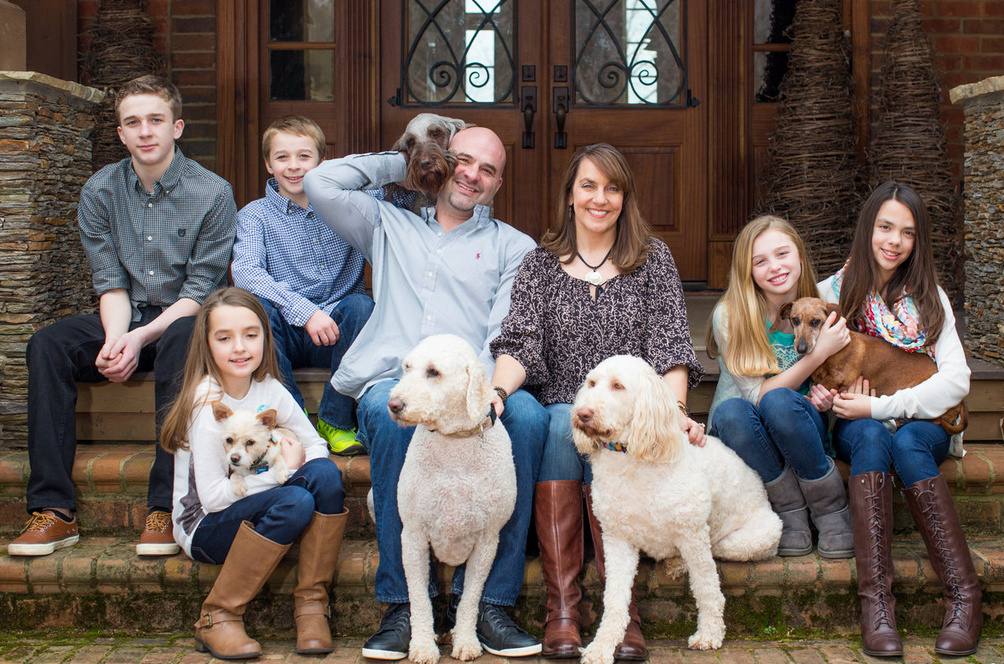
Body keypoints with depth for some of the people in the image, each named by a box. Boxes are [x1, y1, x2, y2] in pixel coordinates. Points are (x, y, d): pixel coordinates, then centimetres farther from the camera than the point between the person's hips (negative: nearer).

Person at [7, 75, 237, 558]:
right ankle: (53, 509, -24)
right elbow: (110, 282, -1)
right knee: (47, 345, -23)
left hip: (182, 319, -3)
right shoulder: (100, 192, 3)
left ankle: (166, 507, -37)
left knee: (181, 341, -38)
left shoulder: (212, 194, -7)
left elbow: (200, 290, -10)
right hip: (125, 319, 4)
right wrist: (115, 339, -21)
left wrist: (140, 337, -23)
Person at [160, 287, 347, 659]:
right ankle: (217, 618, -19)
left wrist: (292, 461, -17)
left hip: (254, 512, 5)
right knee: (294, 502, -31)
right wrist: (283, 469, -18)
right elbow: (213, 497, -22)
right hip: (204, 530, -5)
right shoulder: (207, 404, -20)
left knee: (325, 474, -21)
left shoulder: (268, 389, -2)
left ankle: (311, 602, -13)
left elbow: (315, 446, 6)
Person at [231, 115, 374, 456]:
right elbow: (244, 272, -13)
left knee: (361, 306, -29)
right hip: (286, 333, -1)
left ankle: (335, 421, -16)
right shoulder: (256, 215, 5)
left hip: (336, 332, 1)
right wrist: (304, 312, -25)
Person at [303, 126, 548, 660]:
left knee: (527, 415, -33)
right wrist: (402, 162, 24)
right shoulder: (389, 225, 27)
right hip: (392, 380, 0)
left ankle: (485, 600, -28)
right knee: (393, 413, -37)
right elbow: (322, 183, 13)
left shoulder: (513, 247, 21)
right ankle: (404, 603, -30)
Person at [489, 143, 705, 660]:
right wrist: (495, 392, -23)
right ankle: (561, 607, -33)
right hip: (559, 409, 1)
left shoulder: (652, 259, 11)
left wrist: (675, 409, -20)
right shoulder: (541, 264, 12)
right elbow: (520, 343, -1)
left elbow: (670, 344, -1)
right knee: (563, 423, -32)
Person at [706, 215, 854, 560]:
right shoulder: (729, 316, -13)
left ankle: (830, 507, -12)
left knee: (778, 402, -34)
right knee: (731, 411, -36)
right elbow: (755, 395, -19)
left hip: (804, 434, 1)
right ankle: (791, 512, -15)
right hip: (743, 437, -1)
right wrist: (818, 354, -26)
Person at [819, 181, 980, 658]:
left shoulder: (928, 297, 4)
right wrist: (821, 394, -20)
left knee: (906, 442, -34)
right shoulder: (833, 292, 5)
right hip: (857, 426, 0)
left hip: (924, 425, 0)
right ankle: (875, 600, -44)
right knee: (871, 438, -35)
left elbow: (956, 381, -7)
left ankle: (964, 595, -37)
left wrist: (879, 406, -18)